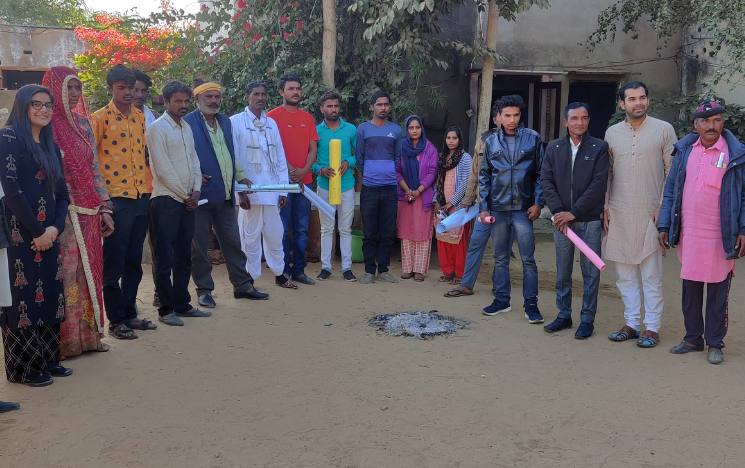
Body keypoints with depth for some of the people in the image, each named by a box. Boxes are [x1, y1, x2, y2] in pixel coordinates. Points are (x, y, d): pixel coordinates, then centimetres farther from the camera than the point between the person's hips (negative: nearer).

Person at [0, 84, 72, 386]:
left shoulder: (50, 145, 16)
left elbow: (61, 192, 12)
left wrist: (55, 227, -5)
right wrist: (36, 232, -14)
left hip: (48, 234, 7)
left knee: (50, 293, 9)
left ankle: (47, 359, 20)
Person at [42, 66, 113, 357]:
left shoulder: (83, 123, 12)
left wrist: (104, 208, 9)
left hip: (88, 213, 6)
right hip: (62, 214, -6)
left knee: (89, 273, 10)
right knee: (64, 275, -1)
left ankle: (88, 334, 21)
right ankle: (64, 341, 10)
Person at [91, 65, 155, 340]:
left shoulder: (140, 117, 14)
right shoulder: (100, 118, -4)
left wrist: (149, 186, 13)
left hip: (141, 196, 6)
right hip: (116, 197, -6)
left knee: (134, 260, 11)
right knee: (114, 261, 0)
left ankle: (130, 313, 21)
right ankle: (116, 320, 8)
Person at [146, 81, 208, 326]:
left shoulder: (187, 127, 16)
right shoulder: (157, 128, -7)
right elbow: (162, 169, -13)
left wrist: (196, 191, 1)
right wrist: (185, 195, -8)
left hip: (187, 201, 7)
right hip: (165, 200, -7)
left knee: (183, 257, 12)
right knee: (164, 259, -2)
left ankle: (182, 304, 20)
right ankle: (166, 309, 5)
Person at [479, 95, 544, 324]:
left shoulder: (532, 139, 2)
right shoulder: (491, 142, 8)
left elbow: (540, 173, 2)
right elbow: (484, 176, 10)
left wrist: (538, 203, -6)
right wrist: (484, 207, 4)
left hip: (523, 208, -2)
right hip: (498, 208, 3)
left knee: (528, 259, -2)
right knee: (500, 257, 11)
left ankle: (531, 304, 7)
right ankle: (502, 300, 22)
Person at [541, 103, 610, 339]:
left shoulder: (599, 147, -2)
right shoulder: (553, 148, 7)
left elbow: (599, 184, -9)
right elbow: (546, 180, 2)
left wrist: (573, 212, -13)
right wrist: (558, 212, -10)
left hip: (589, 220, -3)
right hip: (561, 219, 3)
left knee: (590, 272, 3)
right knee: (562, 271, 10)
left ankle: (587, 319, 13)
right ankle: (564, 315, 22)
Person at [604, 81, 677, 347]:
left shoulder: (664, 130, -1)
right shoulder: (612, 133, 9)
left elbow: (673, 172, -2)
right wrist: (605, 208, 6)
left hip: (651, 214, -3)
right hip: (619, 215, 4)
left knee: (651, 276, 1)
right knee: (624, 275, 9)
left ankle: (652, 328, 9)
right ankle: (631, 324, 19)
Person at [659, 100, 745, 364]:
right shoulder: (684, 151, 6)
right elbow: (670, 190, 8)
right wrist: (664, 226, 2)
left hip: (720, 238, -3)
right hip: (688, 235, 3)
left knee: (718, 291, 6)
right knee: (690, 289, 11)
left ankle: (715, 344, 17)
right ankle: (693, 338, 24)